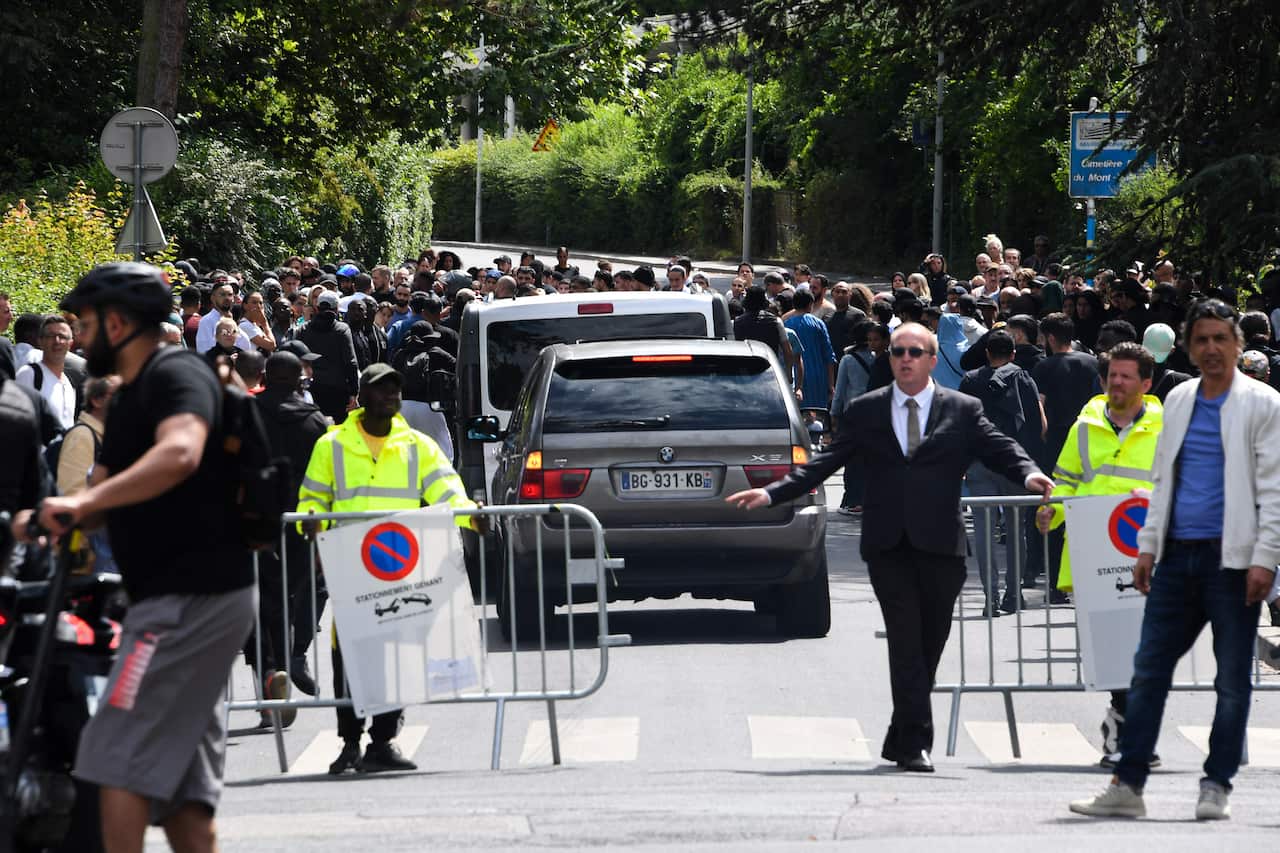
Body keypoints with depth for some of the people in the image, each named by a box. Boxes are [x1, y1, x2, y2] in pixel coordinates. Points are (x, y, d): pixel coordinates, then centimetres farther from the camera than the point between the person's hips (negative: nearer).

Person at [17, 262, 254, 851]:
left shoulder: (177, 376, -12)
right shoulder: (128, 398, 21)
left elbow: (180, 453, -32)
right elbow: (106, 492, 22)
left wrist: (84, 502, -37)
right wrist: (46, 519, 2)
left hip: (190, 598, -11)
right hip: (177, 602, 11)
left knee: (119, 761, -14)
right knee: (178, 784, 9)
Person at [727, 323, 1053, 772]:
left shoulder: (962, 411, 8)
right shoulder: (864, 412, 10)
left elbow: (1001, 450, 2)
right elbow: (825, 463, 8)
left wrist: (1030, 475, -20)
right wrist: (772, 493, -1)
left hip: (940, 544, 1)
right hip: (888, 545, -1)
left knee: (929, 643, 6)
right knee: (905, 639, -9)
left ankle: (900, 739, 20)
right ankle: (915, 742, -9)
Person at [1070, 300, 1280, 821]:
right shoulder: (1179, 401, 15)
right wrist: (1147, 546, 14)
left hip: (1231, 558, -5)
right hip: (1177, 557, 5)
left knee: (1232, 680, 1)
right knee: (1149, 668, 2)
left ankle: (1216, 787, 9)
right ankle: (1127, 786, 5)